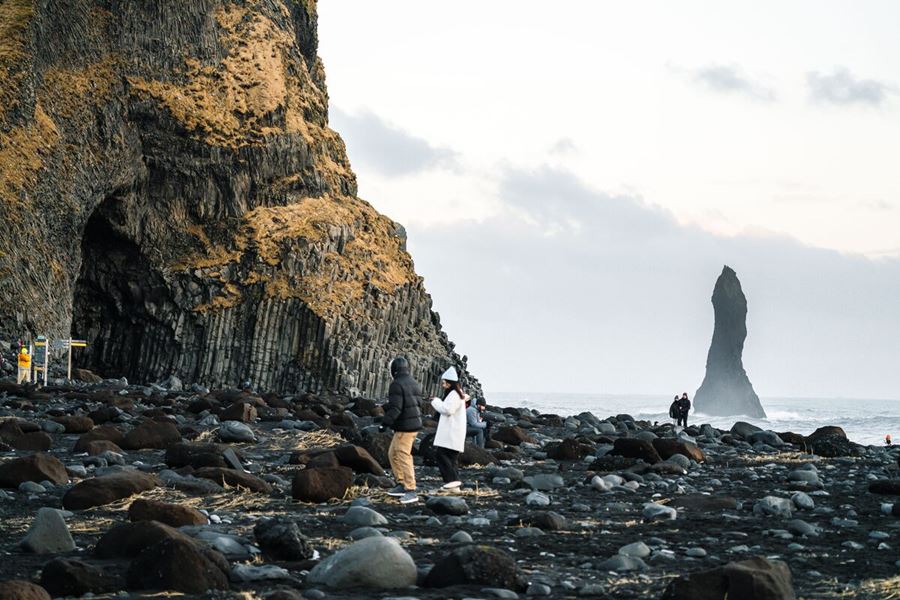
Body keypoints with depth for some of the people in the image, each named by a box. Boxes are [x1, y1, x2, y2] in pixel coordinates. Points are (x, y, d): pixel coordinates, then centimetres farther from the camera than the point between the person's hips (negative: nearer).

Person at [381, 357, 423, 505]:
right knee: (393, 454, 17)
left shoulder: (397, 385, -16)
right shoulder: (414, 384, 12)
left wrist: (385, 423, -23)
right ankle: (402, 485, 18)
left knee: (403, 457, -9)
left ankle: (411, 491, -11)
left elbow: (395, 408, -23)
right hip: (415, 424, 10)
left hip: (404, 427, -10)